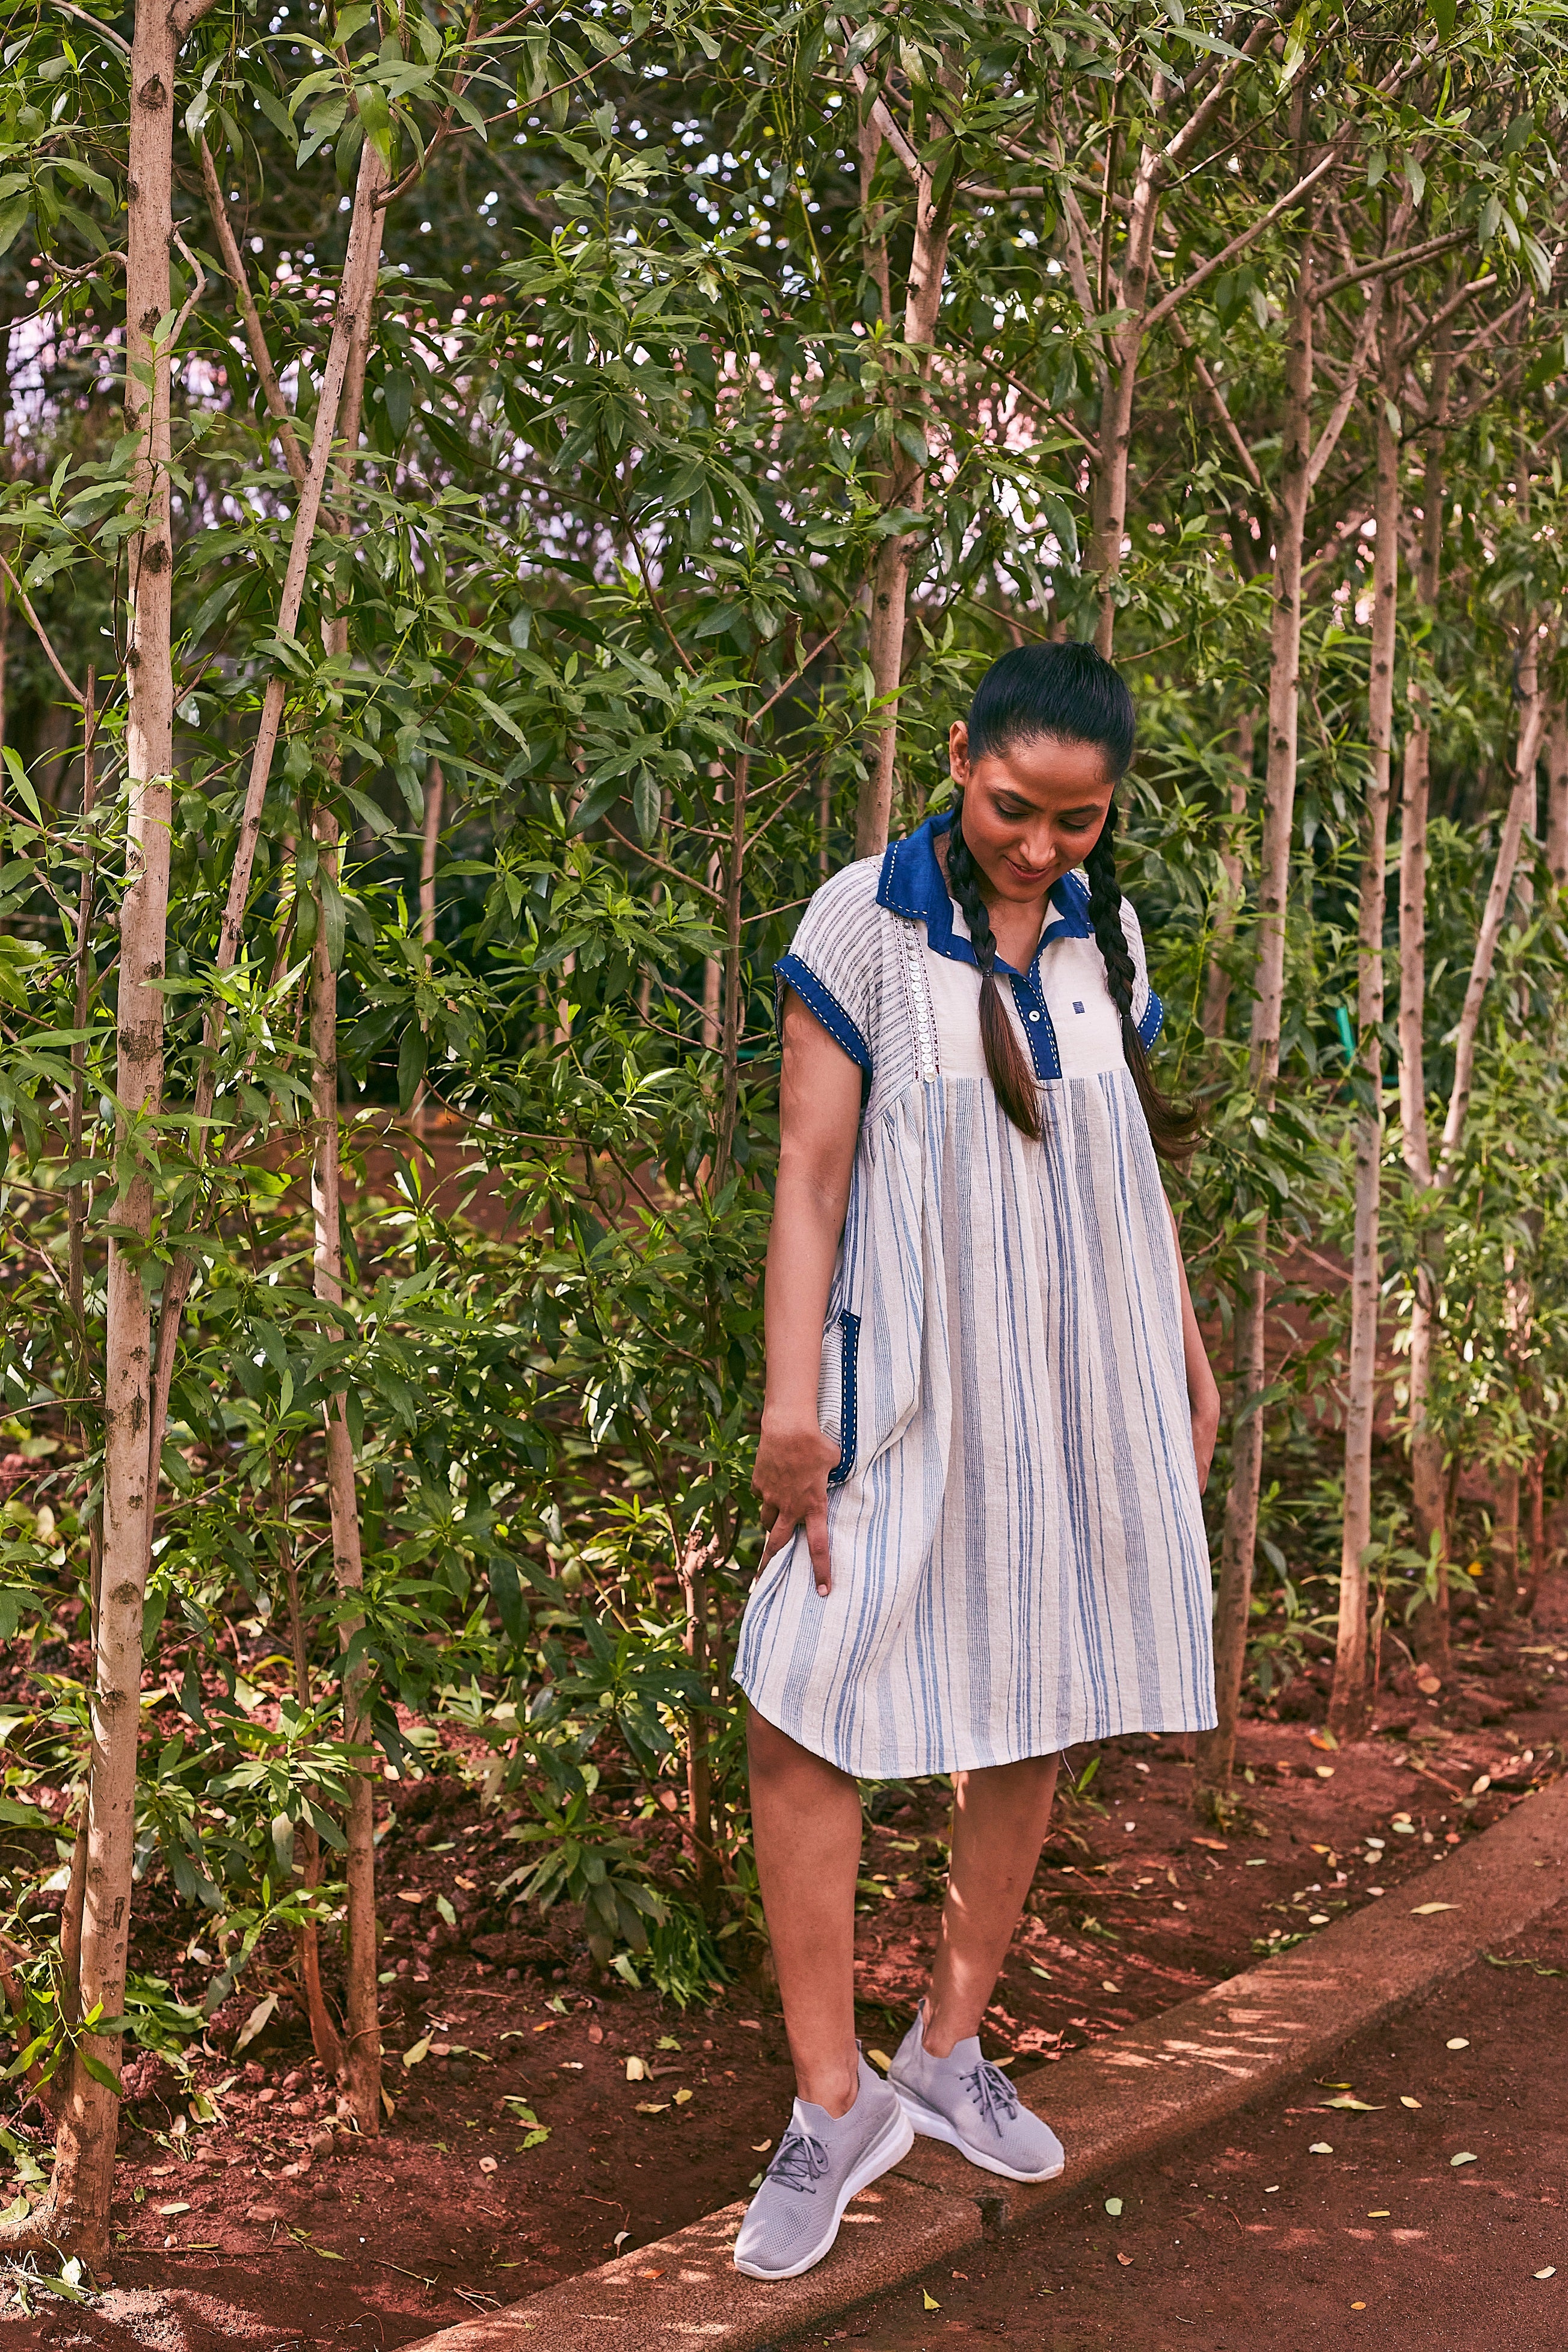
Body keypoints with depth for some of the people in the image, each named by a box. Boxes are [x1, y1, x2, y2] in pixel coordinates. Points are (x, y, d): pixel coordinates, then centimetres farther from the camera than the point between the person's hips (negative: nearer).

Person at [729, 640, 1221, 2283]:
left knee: (1032, 1718, 10)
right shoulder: (863, 923, -9)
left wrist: (1187, 1350, 17)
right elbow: (809, 1166, -10)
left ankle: (951, 2049, 27)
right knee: (801, 1712, -12)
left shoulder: (1106, 935, 6)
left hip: (1080, 1387, 5)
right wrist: (791, 1400, -15)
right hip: (911, 1385, -5)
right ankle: (834, 2103, 2)